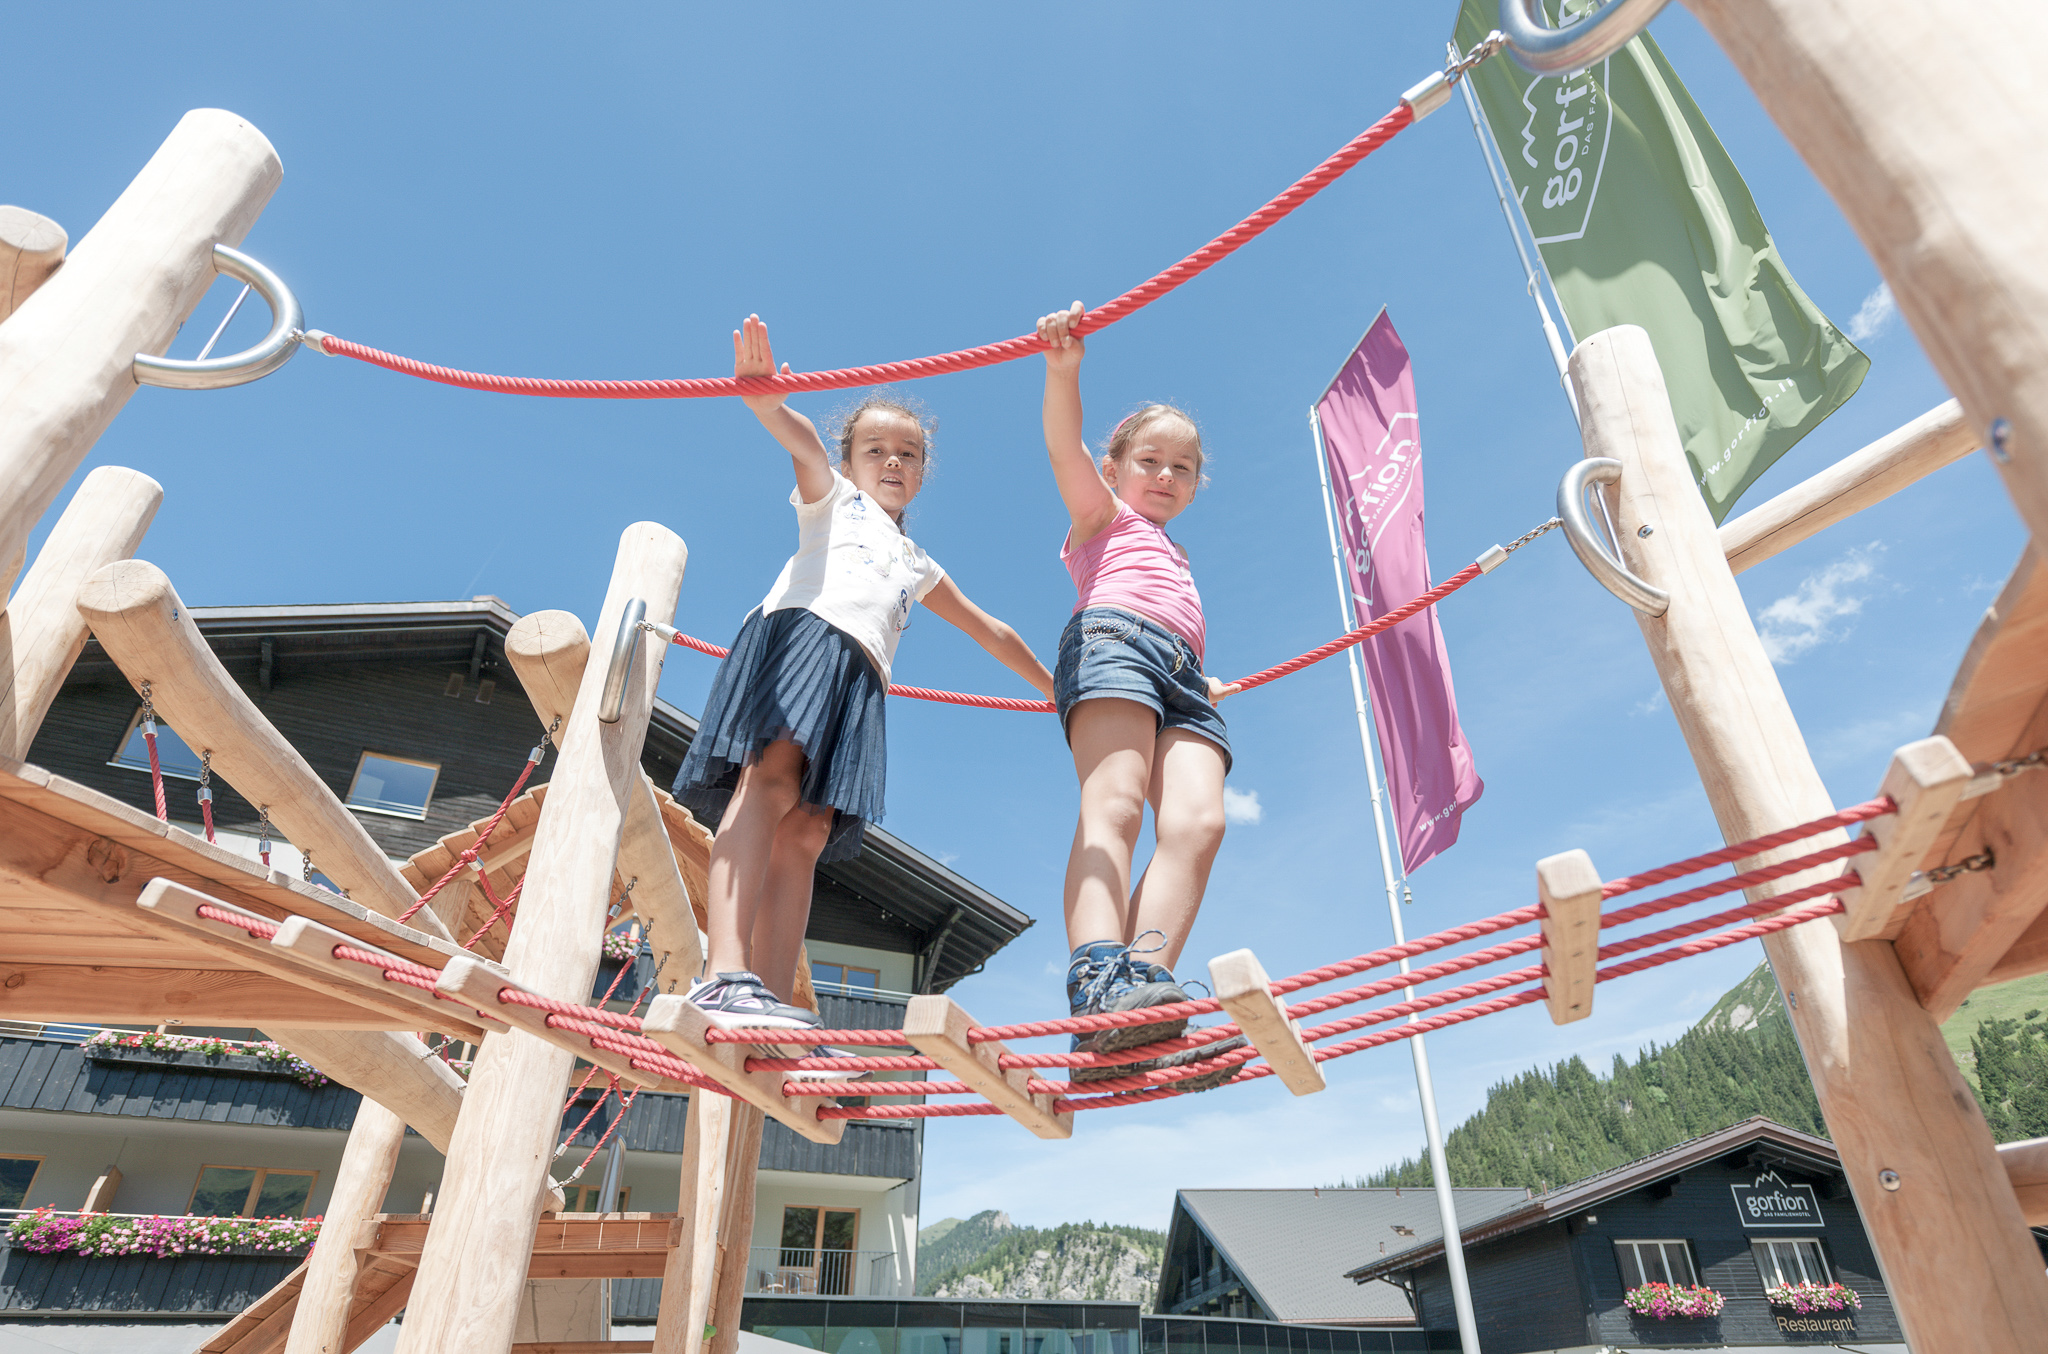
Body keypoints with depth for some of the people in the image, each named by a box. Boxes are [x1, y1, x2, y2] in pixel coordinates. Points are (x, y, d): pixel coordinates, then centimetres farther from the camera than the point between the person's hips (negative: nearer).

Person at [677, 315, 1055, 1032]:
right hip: (800, 630, -4)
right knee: (773, 777, -28)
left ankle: (773, 1005, -20)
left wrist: (1056, 690, 46)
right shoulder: (831, 497, 25)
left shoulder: (920, 567, 39)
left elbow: (990, 631, 44)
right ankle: (725, 975, -41)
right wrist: (769, 404, -22)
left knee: (808, 832, -10)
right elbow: (804, 443, 1)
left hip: (860, 681, 4)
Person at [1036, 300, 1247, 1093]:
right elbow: (1065, 450, 5)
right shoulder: (1103, 514, 26)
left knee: (1197, 820, -22)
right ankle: (1099, 980, -44)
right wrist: (1063, 369, -11)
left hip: (1181, 678, 6)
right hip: (1113, 637, -5)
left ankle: (1144, 980, -38)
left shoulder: (1176, 564, 44)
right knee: (1114, 805, -28)